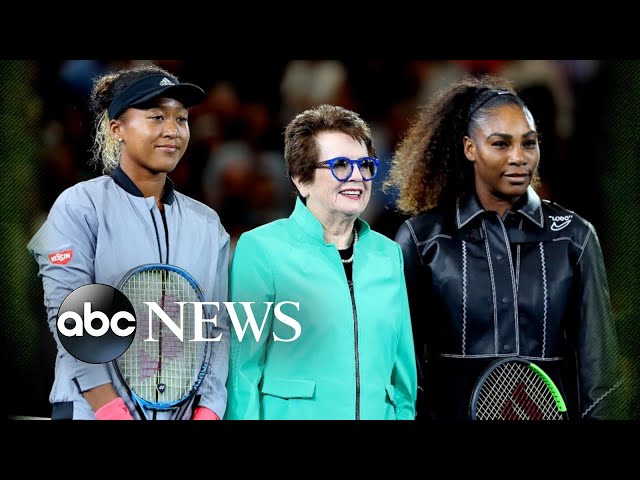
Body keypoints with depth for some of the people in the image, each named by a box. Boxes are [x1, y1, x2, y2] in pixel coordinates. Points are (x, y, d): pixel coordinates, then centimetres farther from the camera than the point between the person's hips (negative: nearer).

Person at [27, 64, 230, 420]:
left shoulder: (208, 224, 9)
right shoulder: (80, 207, -3)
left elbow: (218, 326, 6)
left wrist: (208, 411, -7)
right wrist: (113, 411, -19)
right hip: (92, 413, -4)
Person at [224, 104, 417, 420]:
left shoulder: (388, 254, 9)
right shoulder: (261, 248, -7)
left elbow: (403, 374, 12)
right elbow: (242, 369, -10)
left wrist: (405, 414, 5)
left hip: (378, 412, 5)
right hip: (291, 414, -5)